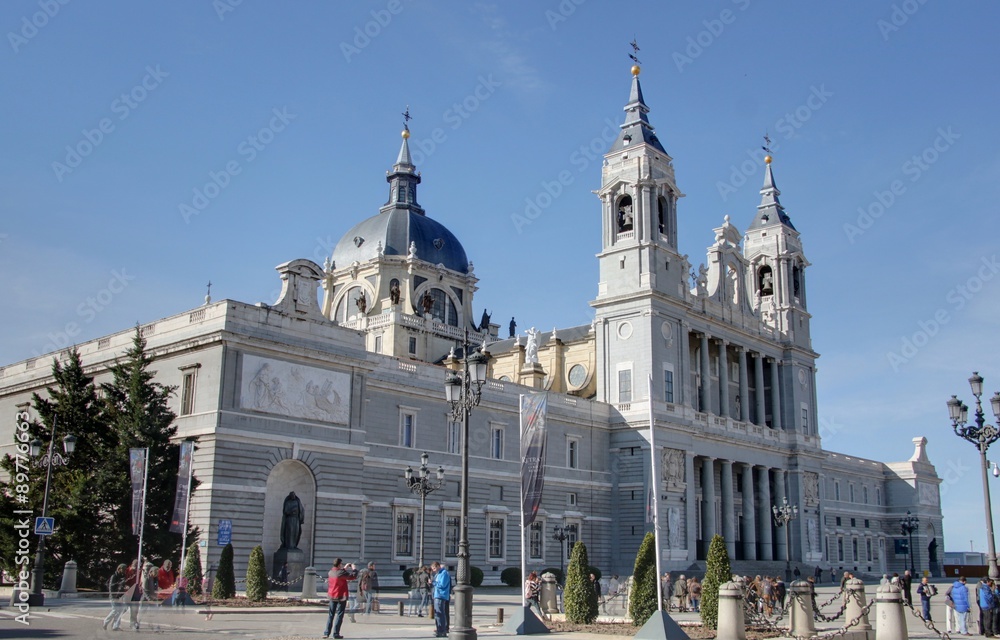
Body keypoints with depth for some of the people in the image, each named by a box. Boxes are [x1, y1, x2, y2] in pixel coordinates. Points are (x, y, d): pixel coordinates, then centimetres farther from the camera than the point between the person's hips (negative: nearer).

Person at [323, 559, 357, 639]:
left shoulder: (330, 572, 2)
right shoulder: (342, 573, -19)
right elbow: (354, 576, -14)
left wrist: (345, 568, 26)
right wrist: (354, 568, 2)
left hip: (332, 596, 6)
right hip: (341, 597, -6)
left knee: (331, 614, 13)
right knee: (339, 615, 2)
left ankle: (326, 633, 10)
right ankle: (336, 633, 1)